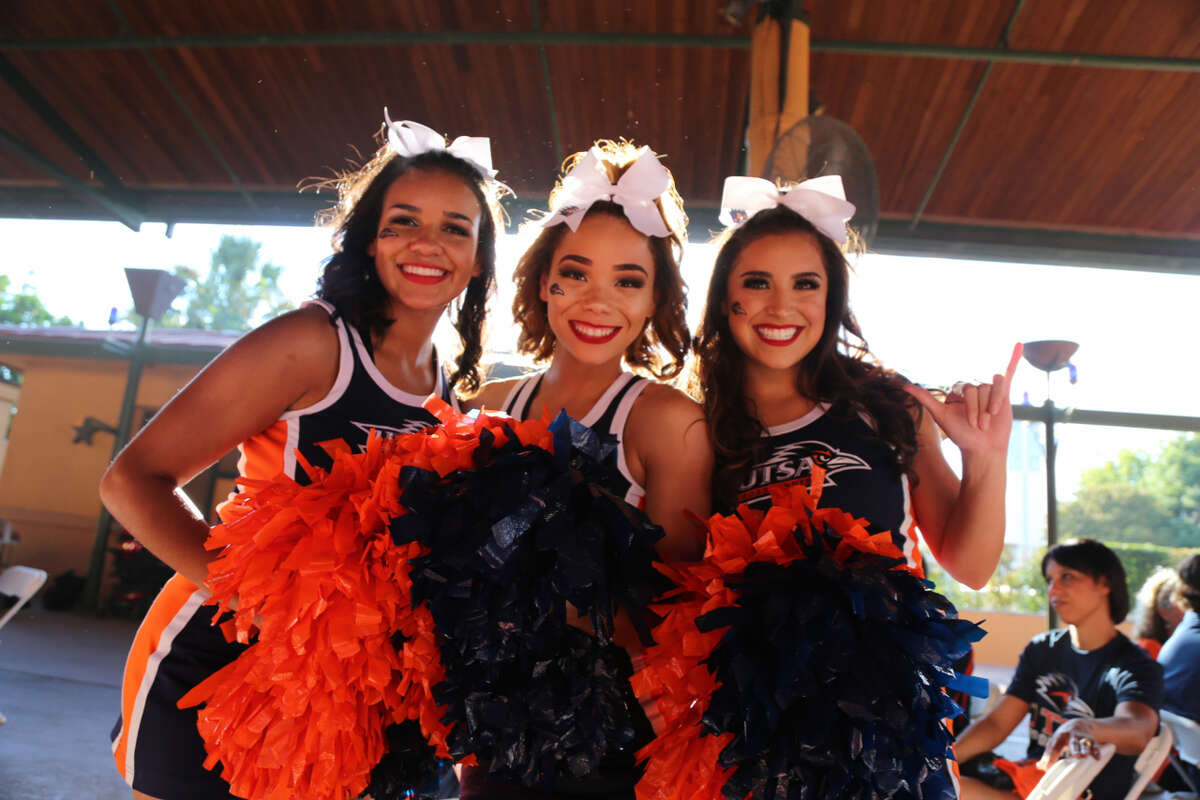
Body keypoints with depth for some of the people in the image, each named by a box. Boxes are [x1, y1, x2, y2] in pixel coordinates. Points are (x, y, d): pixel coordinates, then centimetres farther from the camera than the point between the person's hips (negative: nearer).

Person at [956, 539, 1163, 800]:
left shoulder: (1135, 665, -6)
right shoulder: (1041, 649, 12)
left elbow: (1137, 731, -28)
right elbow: (996, 723, 6)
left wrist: (1083, 728, -51)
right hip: (1030, 777, 6)